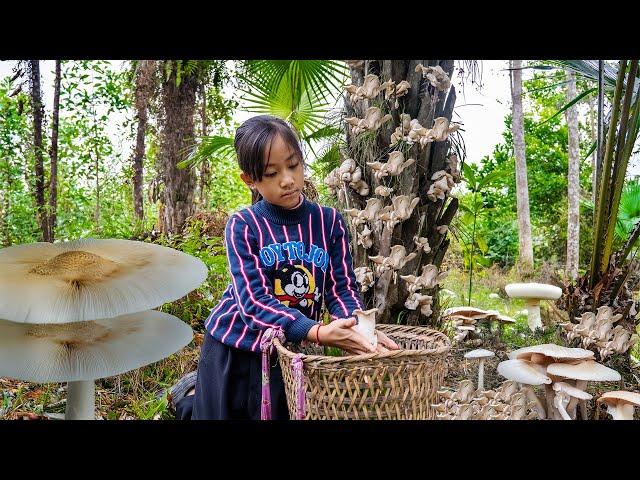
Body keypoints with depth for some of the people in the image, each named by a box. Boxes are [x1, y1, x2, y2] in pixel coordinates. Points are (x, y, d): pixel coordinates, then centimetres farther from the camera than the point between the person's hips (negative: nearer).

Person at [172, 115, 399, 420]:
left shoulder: (329, 222, -6)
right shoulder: (242, 226, -15)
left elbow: (342, 287, -7)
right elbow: (253, 301, -23)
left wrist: (358, 326, -30)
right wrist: (317, 332, -36)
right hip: (235, 347, -3)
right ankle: (191, 393, 40)